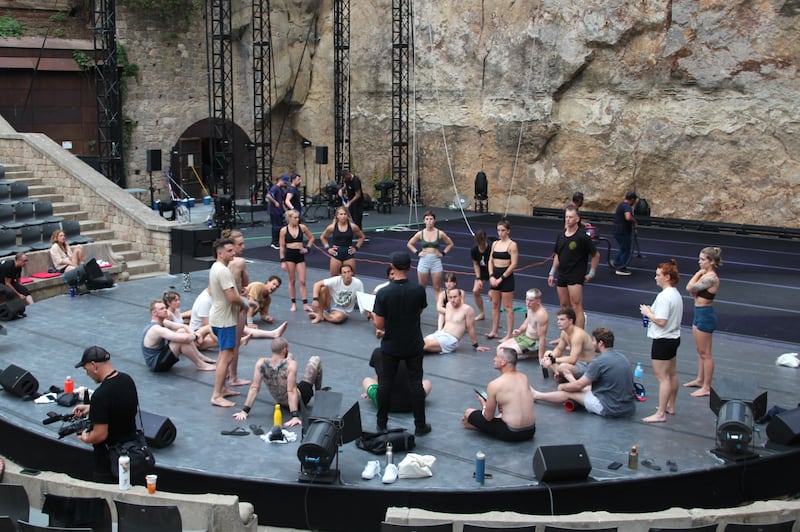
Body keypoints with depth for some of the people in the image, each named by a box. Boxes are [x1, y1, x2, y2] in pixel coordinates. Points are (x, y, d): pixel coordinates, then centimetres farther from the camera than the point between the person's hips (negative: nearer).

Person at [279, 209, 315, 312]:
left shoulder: (302, 227, -1)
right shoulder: (284, 230, -5)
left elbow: (311, 238, 14)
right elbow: (282, 246, -2)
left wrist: (307, 248, -1)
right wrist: (282, 261, -6)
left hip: (300, 255, 1)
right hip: (289, 255, -1)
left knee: (302, 281, 0)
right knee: (292, 281, 7)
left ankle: (305, 304, 2)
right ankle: (293, 303, 17)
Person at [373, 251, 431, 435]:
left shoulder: (383, 294, -18)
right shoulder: (418, 290, -14)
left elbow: (379, 325, -13)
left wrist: (373, 316, 7)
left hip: (390, 346, -1)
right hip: (414, 346, 1)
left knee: (385, 382, 13)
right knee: (415, 383, 9)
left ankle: (382, 423, 22)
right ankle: (420, 425, 15)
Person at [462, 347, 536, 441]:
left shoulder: (494, 385, -14)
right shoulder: (524, 377, 4)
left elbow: (488, 417, -4)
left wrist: (483, 403, 14)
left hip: (510, 434, -6)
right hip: (530, 432, 6)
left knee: (468, 413, 8)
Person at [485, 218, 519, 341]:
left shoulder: (512, 245, -9)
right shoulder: (495, 243, 9)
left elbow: (513, 264, -14)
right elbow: (490, 261, 10)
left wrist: (501, 278, -14)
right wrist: (491, 276, -5)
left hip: (506, 277, -6)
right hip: (495, 276, 6)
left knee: (508, 307, -1)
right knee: (495, 305, 12)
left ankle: (508, 334, 3)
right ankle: (494, 331, 20)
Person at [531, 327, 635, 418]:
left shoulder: (599, 362, -18)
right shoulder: (621, 357, 6)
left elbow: (579, 385, -8)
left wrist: (562, 387, 14)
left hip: (610, 409, -7)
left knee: (569, 392, 12)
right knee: (589, 387, 29)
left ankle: (536, 395, 30)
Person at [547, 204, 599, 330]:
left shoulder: (582, 237, -11)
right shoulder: (561, 236, 7)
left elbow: (596, 255, -4)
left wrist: (591, 273, -4)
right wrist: (552, 273, 14)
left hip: (576, 277, -7)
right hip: (562, 276, 7)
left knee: (576, 307, -10)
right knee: (564, 307, 13)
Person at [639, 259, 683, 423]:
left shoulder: (664, 296, -23)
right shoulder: (676, 294, 8)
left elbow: (661, 321, -26)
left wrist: (647, 312, -12)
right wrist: (652, 311, 7)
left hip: (662, 341, -10)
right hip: (674, 337, 10)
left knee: (662, 377, -5)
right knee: (672, 374, 20)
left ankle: (660, 414, -2)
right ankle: (670, 406, 34)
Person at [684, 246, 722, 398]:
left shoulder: (710, 278, -22)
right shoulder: (706, 275, 8)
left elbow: (689, 288, -24)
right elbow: (693, 293, 7)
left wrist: (698, 273, -13)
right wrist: (700, 273, -2)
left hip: (705, 316, -10)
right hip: (700, 314, 10)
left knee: (705, 353, -1)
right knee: (701, 351, 21)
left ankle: (706, 387, 7)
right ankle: (700, 380, 34)